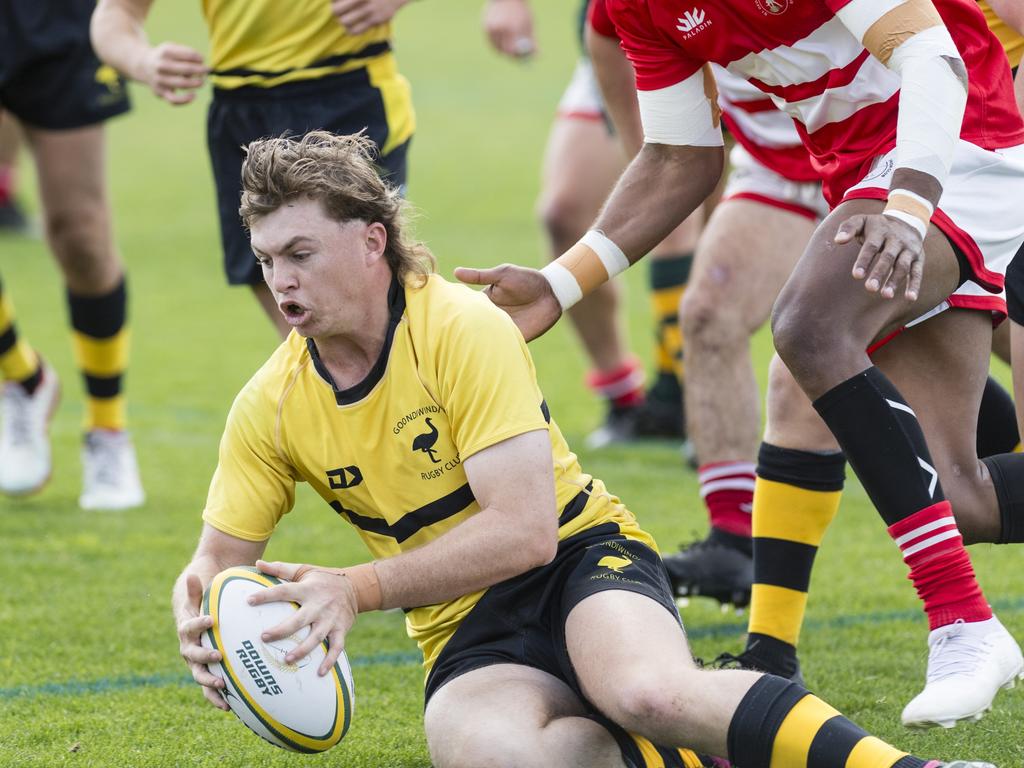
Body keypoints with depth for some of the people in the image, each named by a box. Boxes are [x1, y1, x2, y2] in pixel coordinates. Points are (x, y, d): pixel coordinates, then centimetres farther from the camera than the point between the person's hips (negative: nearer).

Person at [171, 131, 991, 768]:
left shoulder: (466, 329, -14)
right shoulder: (270, 406, 0)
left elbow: (525, 529, -20)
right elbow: (218, 555, 8)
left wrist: (359, 589, -27)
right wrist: (202, 616, -17)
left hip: (581, 552, -3)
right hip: (468, 630, 3)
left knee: (646, 692, -40)